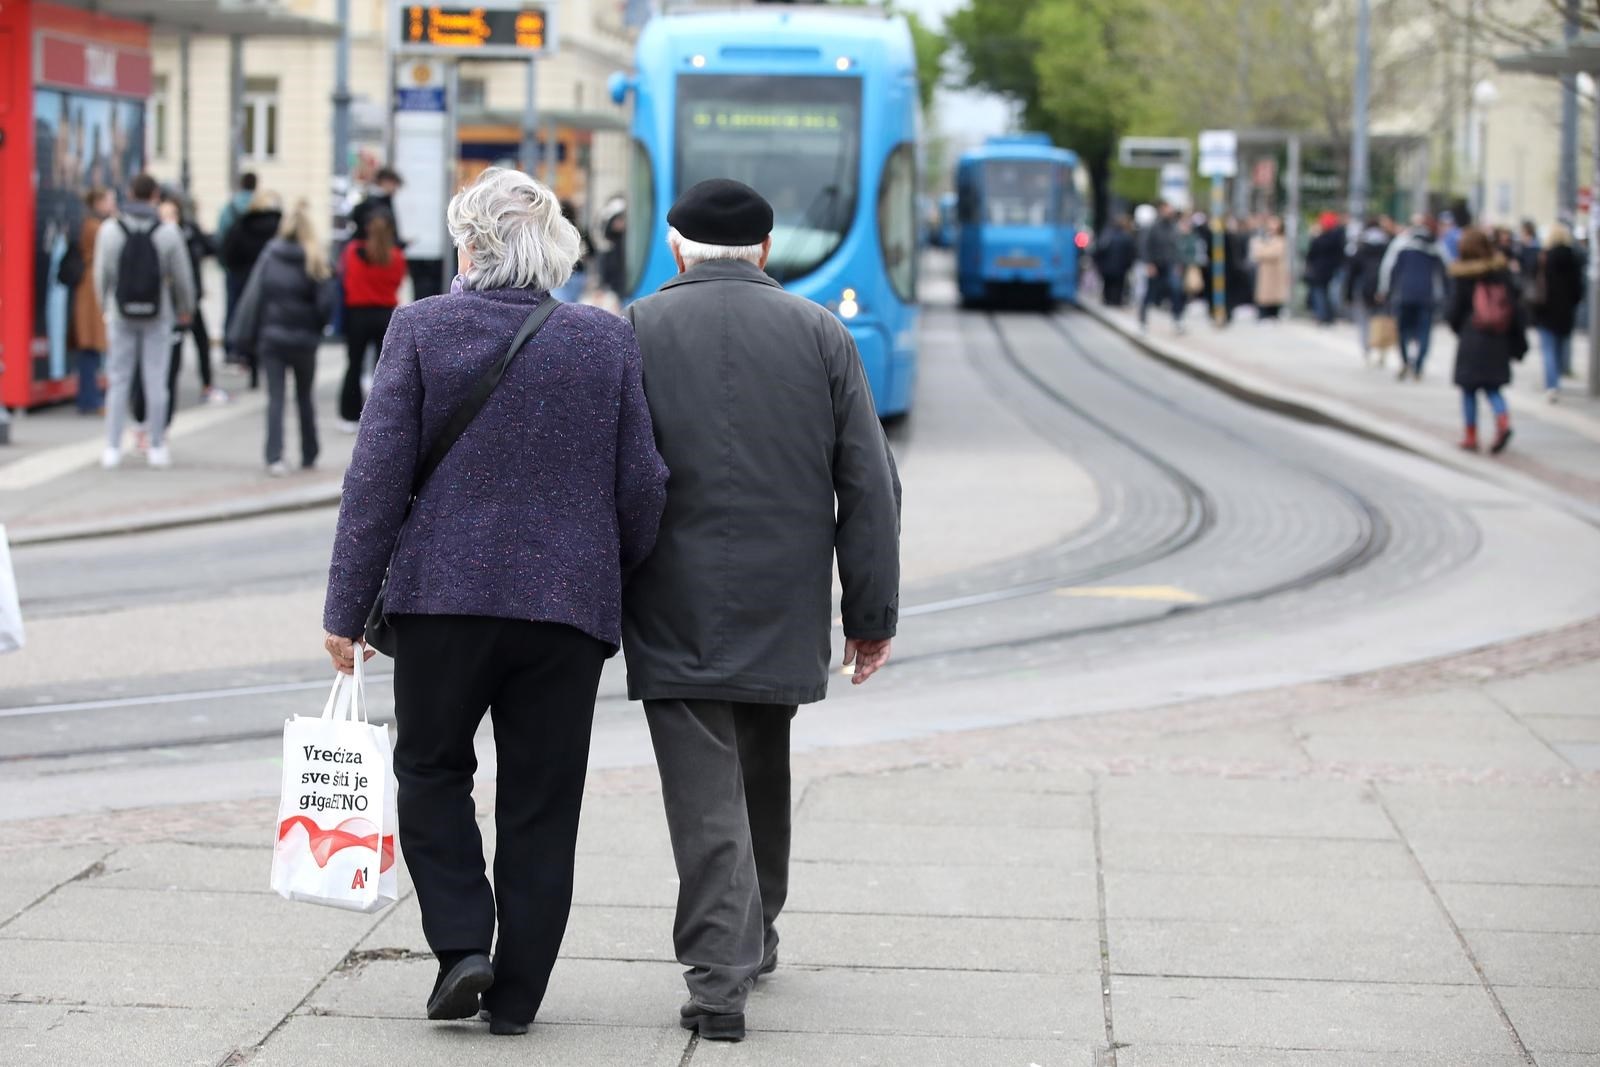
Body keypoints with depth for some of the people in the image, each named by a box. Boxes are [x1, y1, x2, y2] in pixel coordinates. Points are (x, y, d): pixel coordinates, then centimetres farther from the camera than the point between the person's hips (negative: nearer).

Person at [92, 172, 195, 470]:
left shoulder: (109, 231, -5)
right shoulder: (168, 232, -8)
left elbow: (102, 275, -1)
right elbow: (182, 276, -2)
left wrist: (106, 307, 15)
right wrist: (186, 308, 14)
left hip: (121, 314, 1)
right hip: (158, 315, -1)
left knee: (119, 381, 6)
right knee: (156, 381, 5)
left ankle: (112, 448, 4)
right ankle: (157, 447, 9)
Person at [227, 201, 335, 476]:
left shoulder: (270, 255, -4)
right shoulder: (315, 261, -9)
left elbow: (253, 296, -4)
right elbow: (325, 303, -10)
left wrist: (245, 339, 0)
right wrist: (317, 329, 10)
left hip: (271, 337, 0)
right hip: (304, 339, 0)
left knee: (275, 398, 1)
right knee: (305, 397, 15)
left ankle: (275, 457, -11)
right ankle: (309, 456, 23)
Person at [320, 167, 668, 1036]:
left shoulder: (423, 329, -5)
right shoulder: (610, 342, 0)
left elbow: (377, 477, -7)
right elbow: (641, 490, 2)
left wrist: (347, 607, -2)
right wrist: (613, 593, 16)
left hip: (442, 596, -1)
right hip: (570, 605, 1)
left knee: (431, 769, 17)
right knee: (541, 803, 9)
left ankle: (460, 943, 2)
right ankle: (515, 993, 12)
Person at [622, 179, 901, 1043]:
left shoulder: (636, 332, -1)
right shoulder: (821, 334, 4)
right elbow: (870, 485, 2)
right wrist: (872, 614, 7)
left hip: (677, 615, -2)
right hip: (783, 613, 3)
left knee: (706, 792, -4)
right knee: (763, 780, 20)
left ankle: (720, 975, -13)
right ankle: (755, 937, 34)